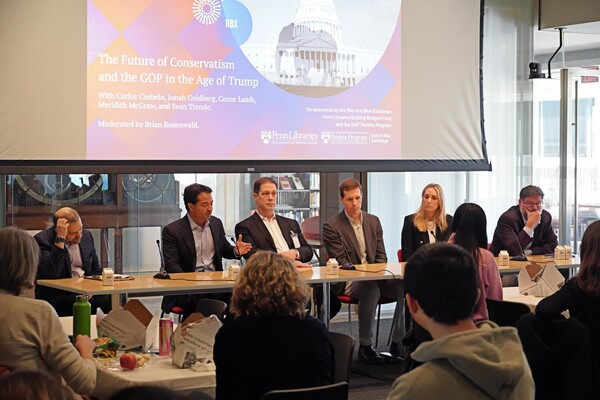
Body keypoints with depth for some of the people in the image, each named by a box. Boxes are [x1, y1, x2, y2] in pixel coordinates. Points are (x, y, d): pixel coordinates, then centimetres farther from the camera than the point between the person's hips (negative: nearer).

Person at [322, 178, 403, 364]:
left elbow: (381, 255, 15)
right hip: (348, 281, -5)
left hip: (374, 278, 5)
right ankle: (365, 347, -29)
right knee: (371, 288, -39)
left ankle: (398, 342, -15)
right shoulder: (331, 227, -1)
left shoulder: (373, 221, 15)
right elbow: (341, 262, -8)